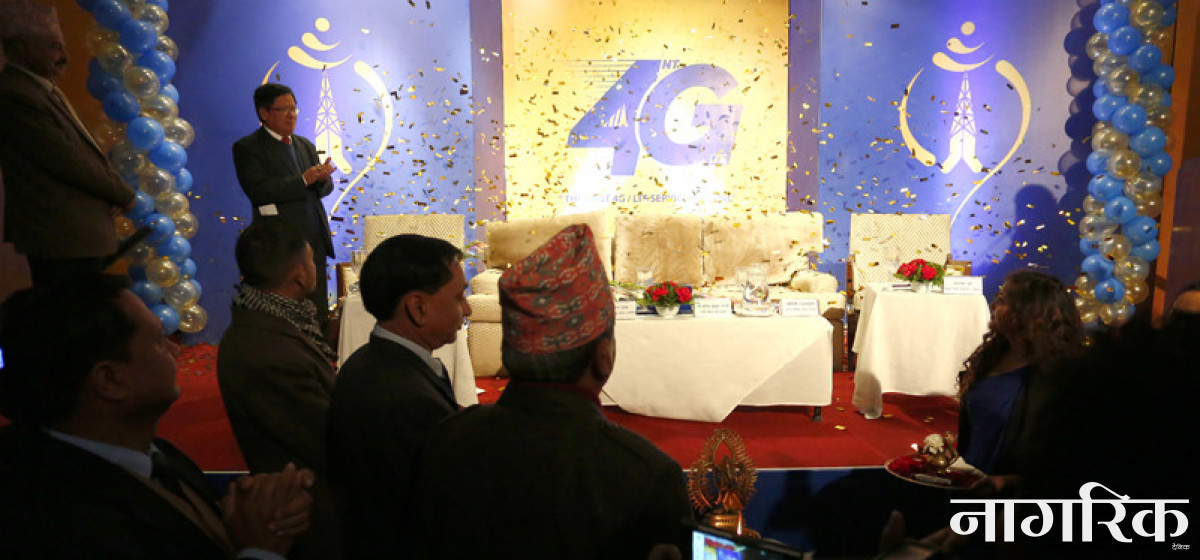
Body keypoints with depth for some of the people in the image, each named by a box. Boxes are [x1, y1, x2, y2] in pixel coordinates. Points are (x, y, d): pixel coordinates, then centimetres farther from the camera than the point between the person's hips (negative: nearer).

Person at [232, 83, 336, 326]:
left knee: (319, 311, 10)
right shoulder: (247, 147, -3)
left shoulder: (305, 145, 18)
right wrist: (303, 180, -19)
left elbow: (325, 188, 15)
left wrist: (322, 178, -9)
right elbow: (258, 191, -16)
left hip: (315, 240, 6)